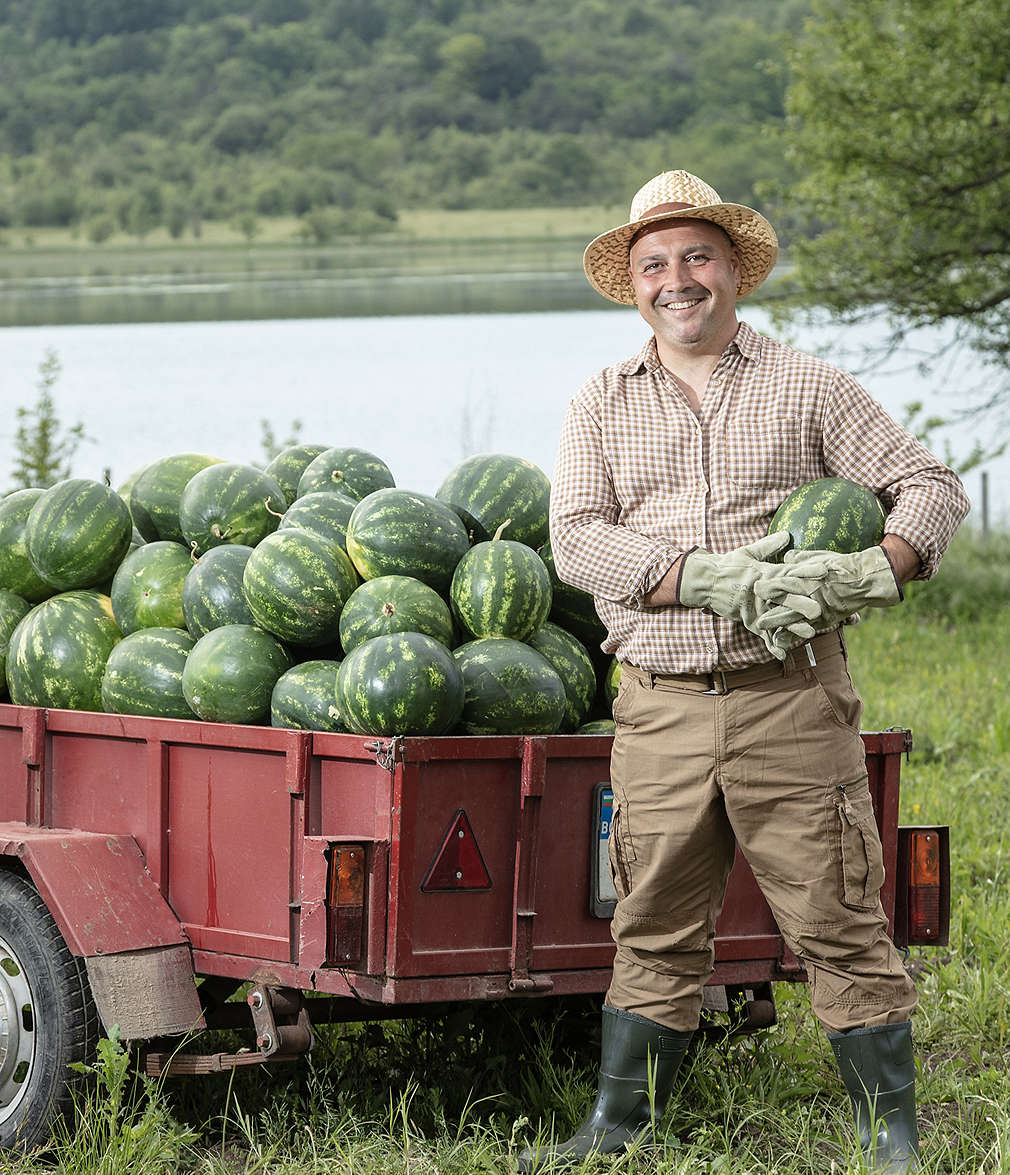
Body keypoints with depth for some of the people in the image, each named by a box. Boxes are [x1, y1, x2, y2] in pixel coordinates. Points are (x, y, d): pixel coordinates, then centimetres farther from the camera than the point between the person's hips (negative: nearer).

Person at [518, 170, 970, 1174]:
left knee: (839, 928, -2)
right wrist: (710, 580, -16)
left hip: (792, 701, -2)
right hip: (662, 706, 2)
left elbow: (931, 484, 6)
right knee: (655, 934, 8)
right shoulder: (602, 406, 11)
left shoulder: (808, 389, 7)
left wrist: (880, 568, -15)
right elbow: (577, 538, -2)